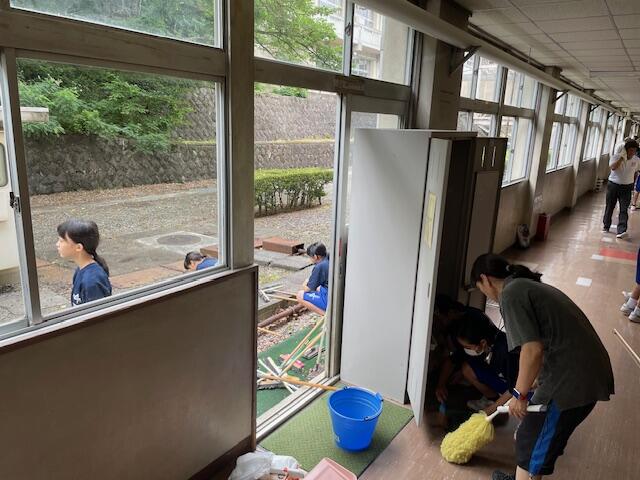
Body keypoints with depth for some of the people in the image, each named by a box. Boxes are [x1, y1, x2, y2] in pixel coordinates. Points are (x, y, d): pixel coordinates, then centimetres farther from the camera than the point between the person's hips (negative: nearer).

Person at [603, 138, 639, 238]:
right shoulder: (616, 157, -8)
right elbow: (613, 167, -26)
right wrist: (622, 157, -27)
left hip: (627, 187, 1)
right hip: (613, 185, -1)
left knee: (624, 209, -7)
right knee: (609, 207, 11)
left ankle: (621, 231, -14)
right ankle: (606, 226, 27)